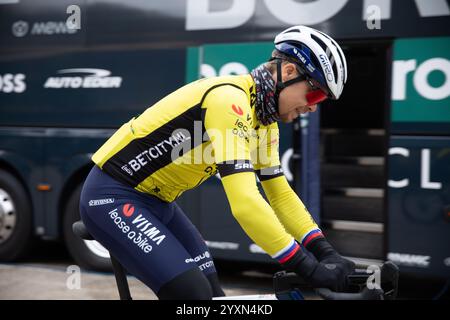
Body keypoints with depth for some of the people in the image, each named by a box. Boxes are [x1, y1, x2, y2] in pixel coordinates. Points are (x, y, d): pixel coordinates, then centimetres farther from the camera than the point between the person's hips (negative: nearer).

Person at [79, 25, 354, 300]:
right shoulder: (229, 100, -27)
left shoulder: (264, 120, 3)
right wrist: (308, 268, -32)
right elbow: (245, 202, -35)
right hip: (112, 197, -9)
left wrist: (326, 253, -4)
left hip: (156, 202, 9)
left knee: (212, 292, 5)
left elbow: (281, 194, 8)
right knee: (193, 293, -18)